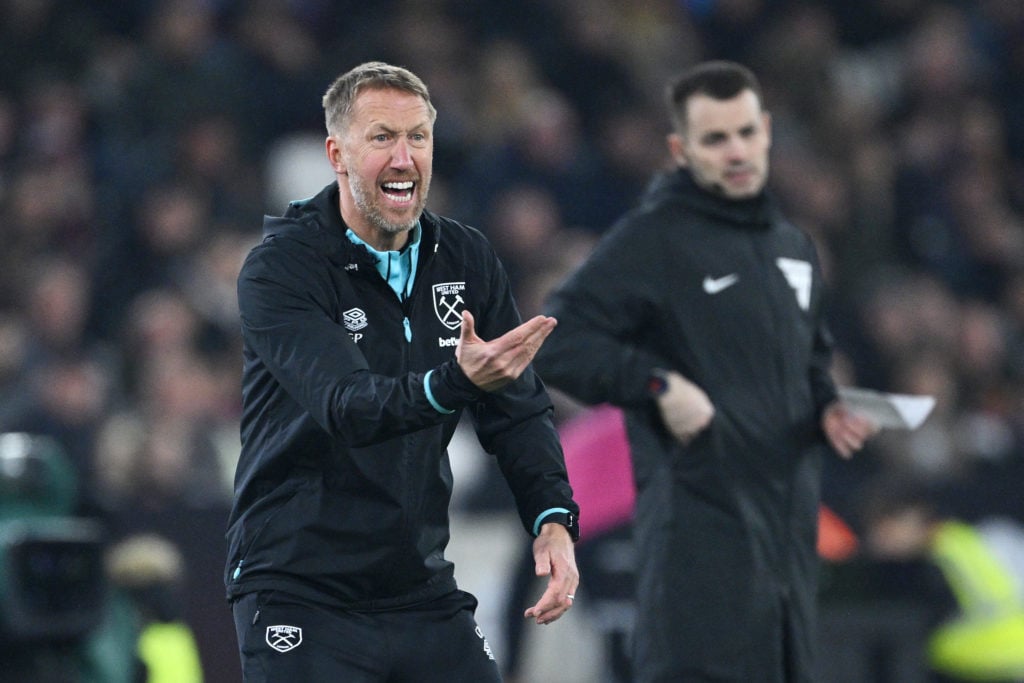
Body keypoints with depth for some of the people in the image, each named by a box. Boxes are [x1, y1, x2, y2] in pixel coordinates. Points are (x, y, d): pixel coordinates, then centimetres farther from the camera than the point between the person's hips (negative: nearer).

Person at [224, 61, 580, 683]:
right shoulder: (279, 269, -13)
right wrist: (457, 381, -43)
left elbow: (520, 407, 7)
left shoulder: (467, 259, 5)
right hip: (301, 596, -5)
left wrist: (553, 519, -10)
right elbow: (344, 404, -26)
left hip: (424, 593, 5)